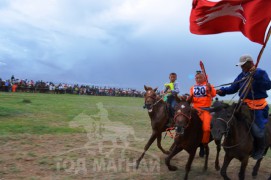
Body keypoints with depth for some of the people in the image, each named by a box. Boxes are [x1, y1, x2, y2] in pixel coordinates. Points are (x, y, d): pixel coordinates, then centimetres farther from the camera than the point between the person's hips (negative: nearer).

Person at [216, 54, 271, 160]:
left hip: (258, 106, -6)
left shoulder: (260, 73, -8)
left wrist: (256, 75, -32)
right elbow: (233, 88, 7)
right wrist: (222, 91, -10)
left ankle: (260, 149, 28)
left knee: (257, 130, -3)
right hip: (244, 105, 6)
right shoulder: (241, 76, 8)